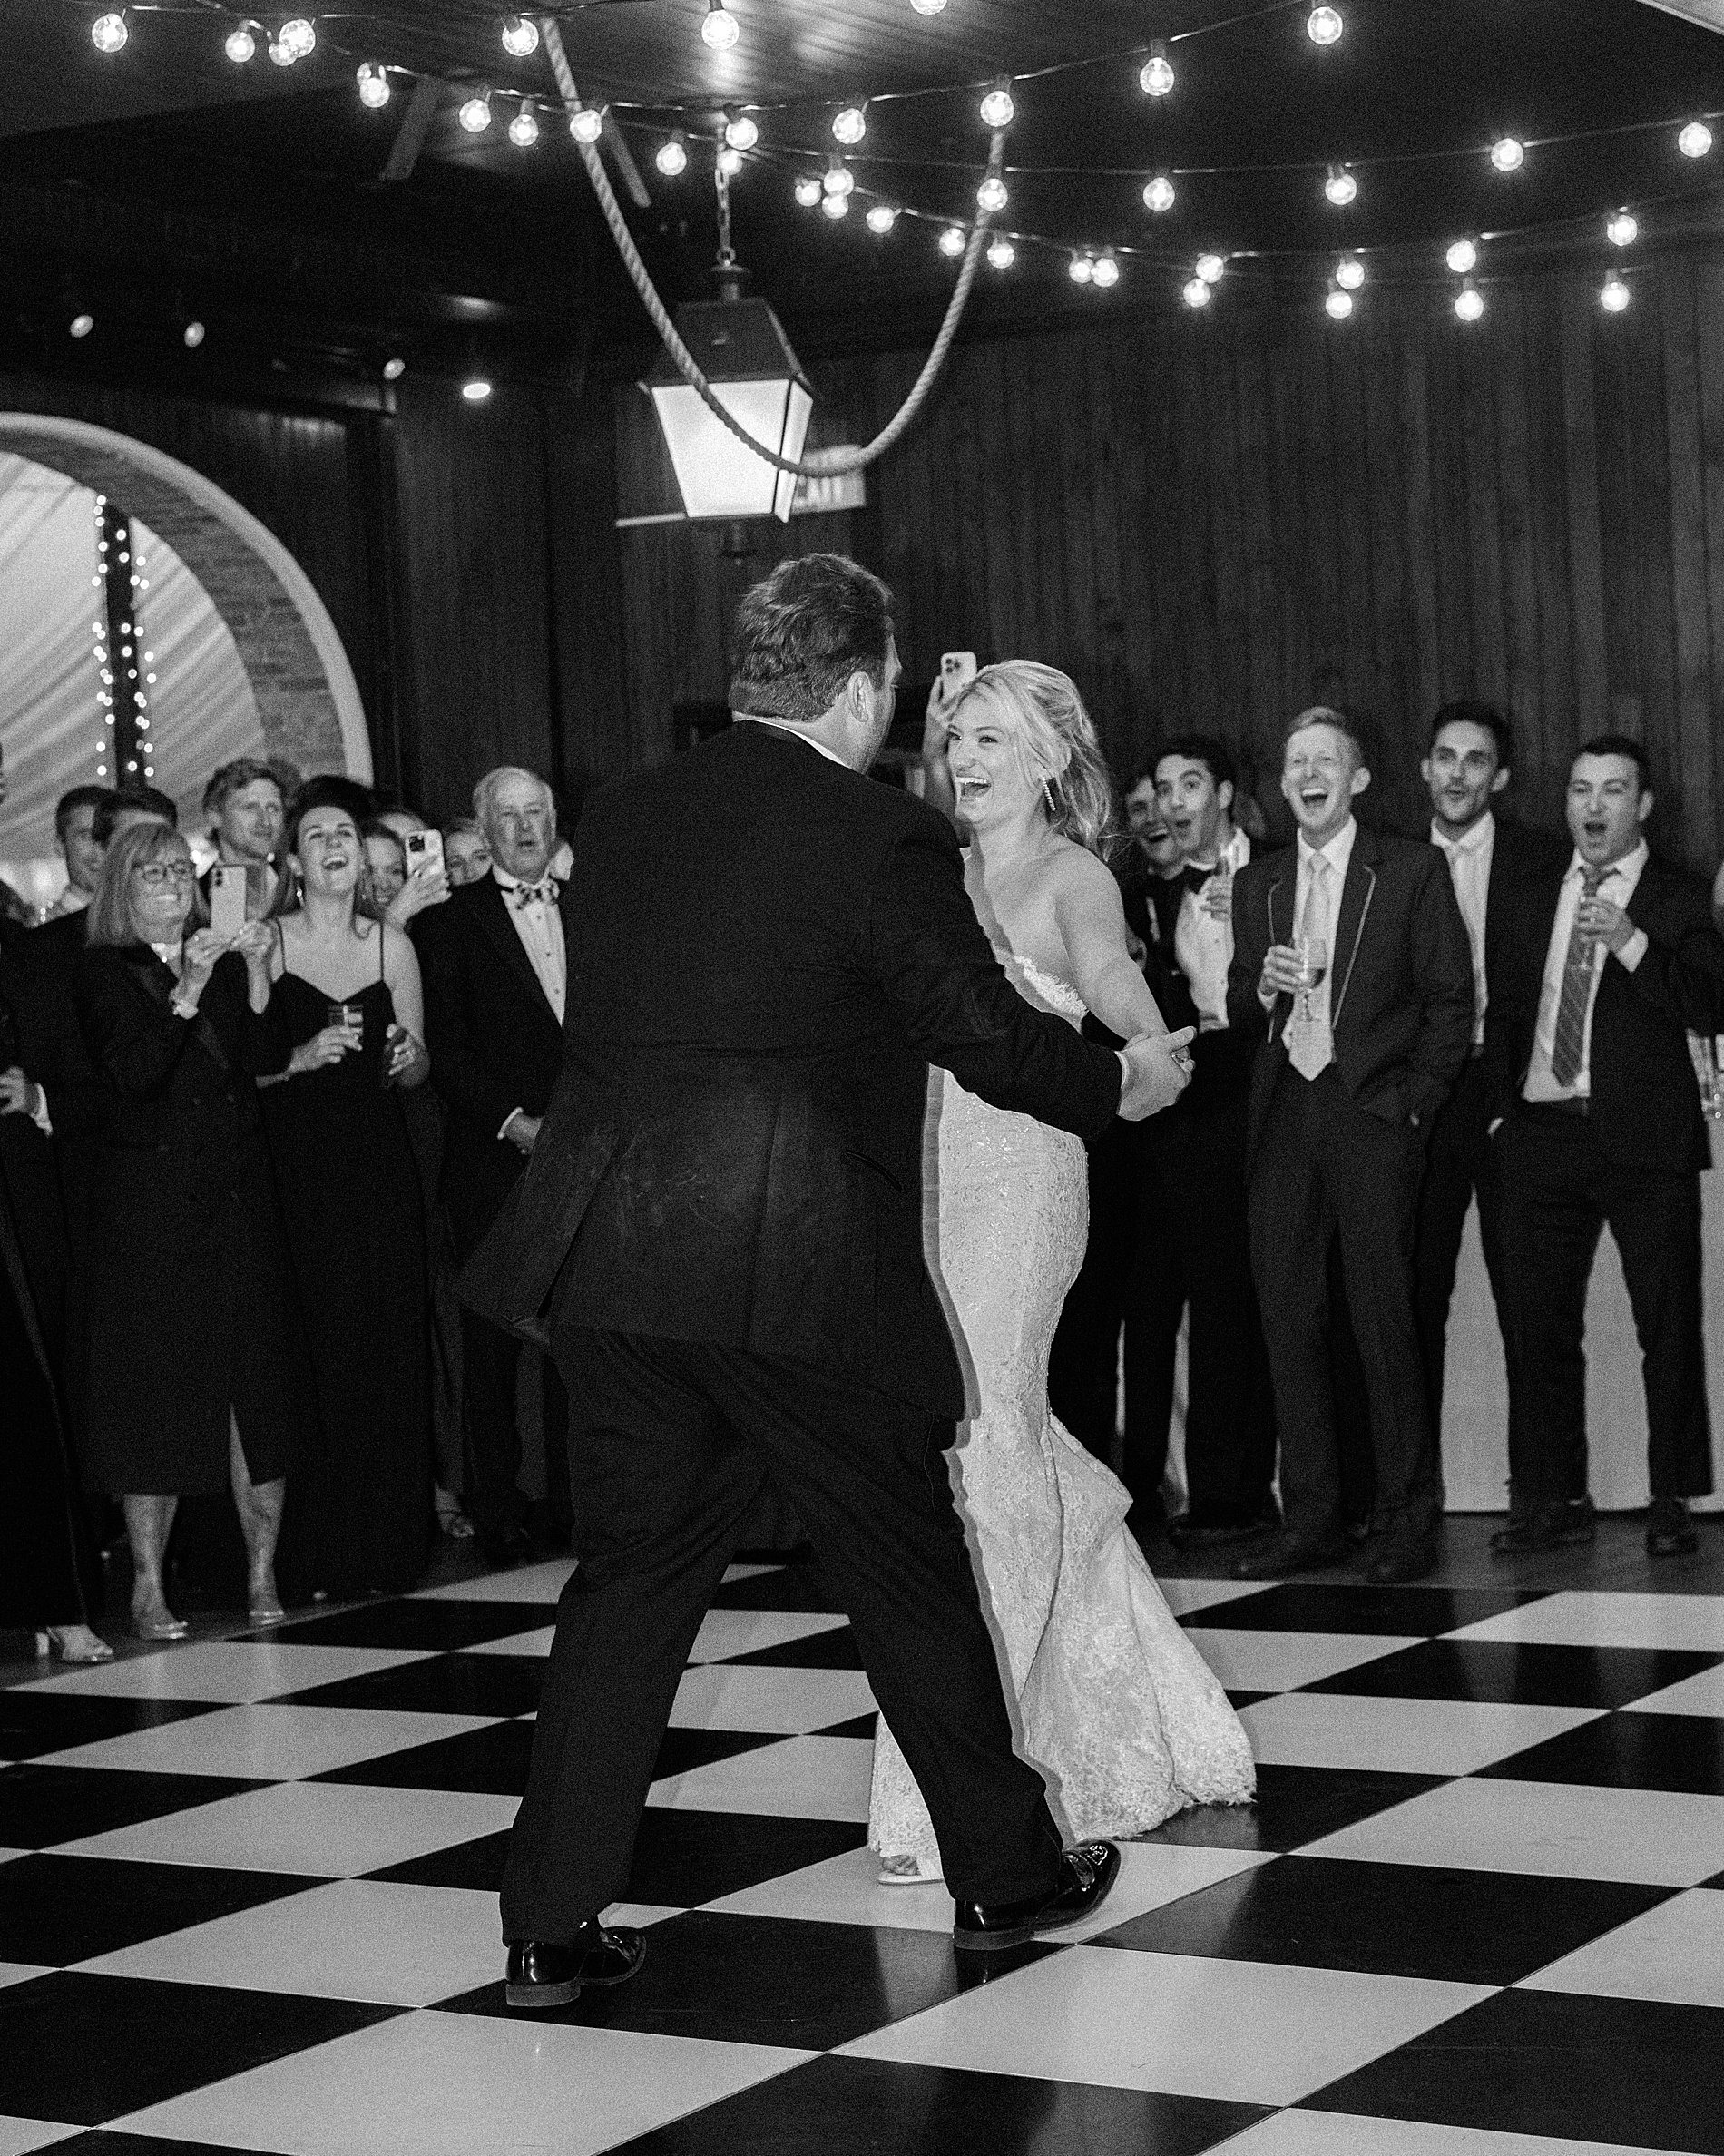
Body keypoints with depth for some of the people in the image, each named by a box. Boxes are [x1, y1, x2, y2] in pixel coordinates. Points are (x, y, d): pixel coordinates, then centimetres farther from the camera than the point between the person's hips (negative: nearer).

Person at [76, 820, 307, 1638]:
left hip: (238, 1196, 4)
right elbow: (132, 1072, -14)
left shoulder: (222, 960, 12)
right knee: (153, 1386, -3)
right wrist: (187, 992, -22)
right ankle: (148, 1586, 2)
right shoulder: (103, 970, 0)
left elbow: (265, 1057, 0)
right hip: (150, 1197, -4)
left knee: (258, 1383, 1)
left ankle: (263, 1572, 7)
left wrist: (256, 975, -13)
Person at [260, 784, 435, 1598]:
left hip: (379, 1163, 3)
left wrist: (409, 1058, -6)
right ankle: (312, 1554, 1)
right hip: (297, 1163, -3)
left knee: (389, 1343, 0)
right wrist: (298, 1058, -18)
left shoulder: (392, 944, 10)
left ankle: (387, 1544, 9)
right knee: (313, 1348, -6)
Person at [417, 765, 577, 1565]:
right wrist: (515, 1122, -11)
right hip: (493, 1161, -3)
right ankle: (495, 1509, 5)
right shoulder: (452, 921, 3)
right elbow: (443, 1048, -3)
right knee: (492, 1340, 0)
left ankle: (573, 1499, 9)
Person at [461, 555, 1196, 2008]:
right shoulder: (884, 840, -9)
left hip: (610, 1258, 5)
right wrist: (1124, 1084, 14)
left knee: (632, 1574, 12)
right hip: (797, 1272, -5)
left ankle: (552, 1924, 10)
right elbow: (992, 1038, -5)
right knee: (911, 1573, 11)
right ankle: (1003, 1873, 26)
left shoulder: (622, 818, 9)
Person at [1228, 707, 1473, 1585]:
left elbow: (1451, 1001, 2)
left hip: (1372, 1114, -4)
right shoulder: (1256, 884, 17)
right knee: (1288, 1316, 2)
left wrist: (1411, 1104, -6)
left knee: (1383, 1316, -6)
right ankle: (1310, 1517, 8)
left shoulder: (1411, 870, 4)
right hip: (1282, 1117, 4)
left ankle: (1405, 1518, 1)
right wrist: (1261, 986, -3)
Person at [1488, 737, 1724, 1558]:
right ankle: (1546, 1498, 11)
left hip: (1644, 1138, -4)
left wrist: (1632, 943, -18)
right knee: (1542, 1325, 4)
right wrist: (1502, 1106, 8)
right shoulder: (1533, 902, 18)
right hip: (1542, 1133, 4)